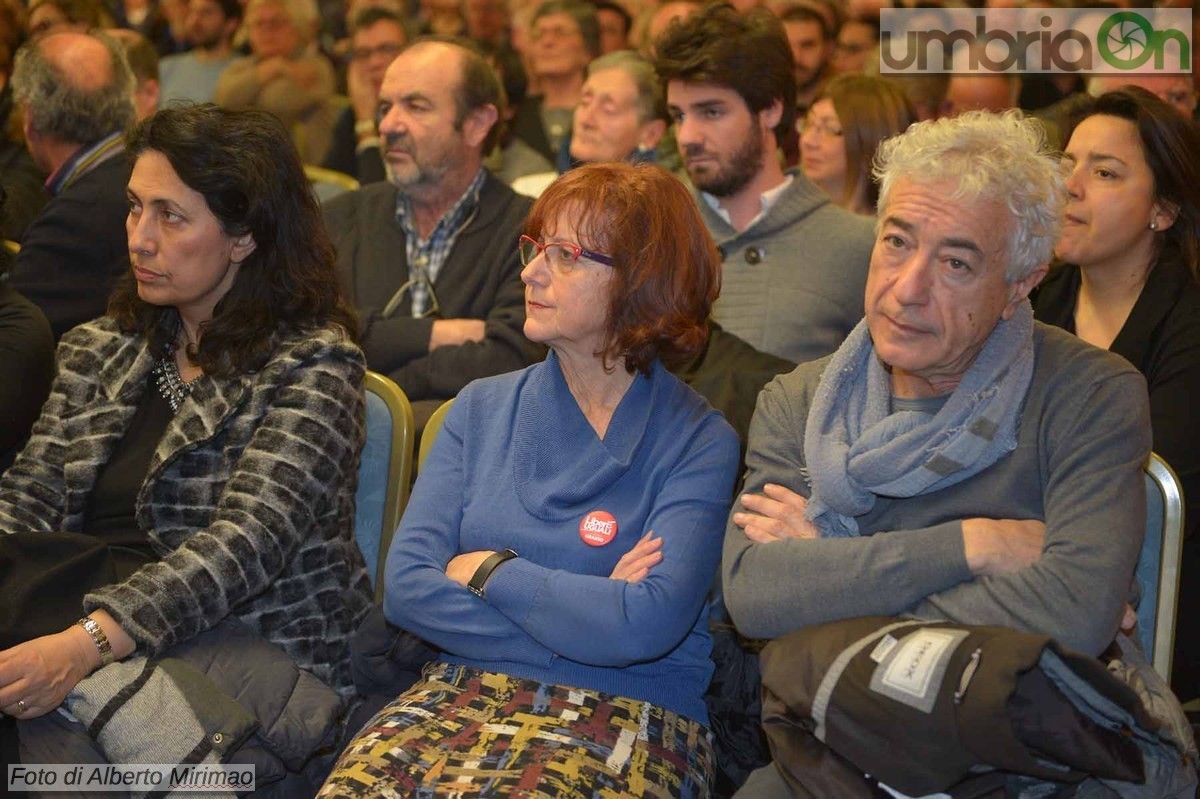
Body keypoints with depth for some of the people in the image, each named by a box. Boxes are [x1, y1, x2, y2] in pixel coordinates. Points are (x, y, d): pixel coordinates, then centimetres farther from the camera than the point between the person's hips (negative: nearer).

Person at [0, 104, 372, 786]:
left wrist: (86, 643, -30)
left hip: (253, 649, -4)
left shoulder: (314, 365, -4)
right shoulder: (99, 351, 18)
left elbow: (247, 544, -16)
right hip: (77, 632, 4)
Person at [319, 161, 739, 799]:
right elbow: (405, 587, 0)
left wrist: (490, 571, -4)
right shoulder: (482, 409, 12)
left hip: (628, 715, -3)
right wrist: (582, 611, -8)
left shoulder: (698, 443, -1)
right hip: (465, 689, 4)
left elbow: (646, 624, -16)